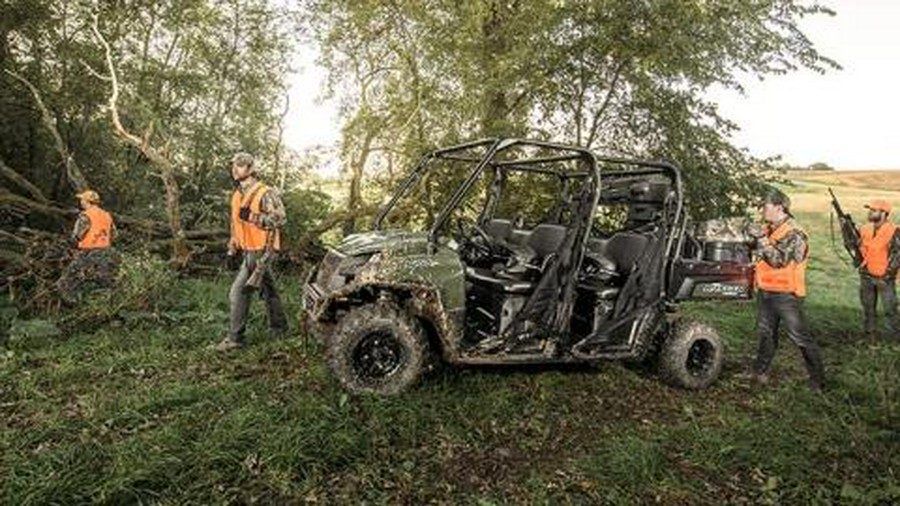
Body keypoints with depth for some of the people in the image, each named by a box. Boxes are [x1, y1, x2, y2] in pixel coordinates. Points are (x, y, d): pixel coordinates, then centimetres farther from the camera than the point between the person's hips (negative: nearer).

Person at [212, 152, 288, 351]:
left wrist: (253, 217, -27)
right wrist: (232, 246, 20)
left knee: (239, 292, -9)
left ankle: (235, 338, 1)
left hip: (260, 251, -8)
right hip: (247, 250, 9)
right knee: (267, 289, 18)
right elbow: (235, 221, 24)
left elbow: (279, 218, -24)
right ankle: (279, 326, 31)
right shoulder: (237, 195, 12)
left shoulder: (265, 194, -15)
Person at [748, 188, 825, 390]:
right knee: (766, 334, 17)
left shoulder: (794, 233, -15)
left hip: (786, 294, -8)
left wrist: (761, 241, -24)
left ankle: (817, 379, 9)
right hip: (765, 291, 8)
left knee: (801, 337, -1)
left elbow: (780, 260, -26)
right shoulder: (767, 229, 11)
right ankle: (760, 371, 28)